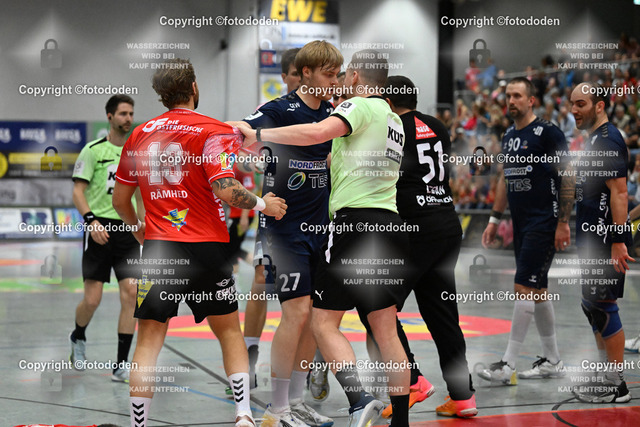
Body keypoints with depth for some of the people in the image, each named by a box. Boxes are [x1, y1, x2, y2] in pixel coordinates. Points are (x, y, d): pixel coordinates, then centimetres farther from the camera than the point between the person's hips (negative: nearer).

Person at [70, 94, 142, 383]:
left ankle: (121, 366, -5)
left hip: (127, 230, 4)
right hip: (99, 229, -3)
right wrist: (91, 219, -18)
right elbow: (78, 191, -5)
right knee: (92, 299, -4)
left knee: (131, 292, -10)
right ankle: (78, 338, 30)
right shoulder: (93, 150, -2)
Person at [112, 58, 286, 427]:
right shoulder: (215, 131, -5)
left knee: (149, 340, 4)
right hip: (206, 245, -2)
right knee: (230, 331, 14)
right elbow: (225, 189, -18)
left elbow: (120, 200, 15)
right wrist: (262, 204, -2)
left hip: (157, 246, 2)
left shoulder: (140, 135, 9)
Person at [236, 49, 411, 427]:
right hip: (390, 225, 8)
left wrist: (259, 135, -18)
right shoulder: (394, 119, 21)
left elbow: (319, 132, -24)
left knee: (324, 322, -2)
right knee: (386, 330, 10)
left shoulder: (360, 106, -5)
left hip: (355, 223, -8)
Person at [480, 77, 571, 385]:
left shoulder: (547, 133, -11)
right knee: (537, 291, 12)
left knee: (524, 287, -12)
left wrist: (563, 222, -16)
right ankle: (552, 361, 20)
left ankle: (508, 365, -11)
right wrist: (494, 220, 19)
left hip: (544, 224, -8)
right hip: (521, 224, 8)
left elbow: (567, 178, -12)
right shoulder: (509, 136, 13)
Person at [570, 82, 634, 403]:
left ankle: (615, 386, -1)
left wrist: (618, 241, -26)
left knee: (603, 306, -7)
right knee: (591, 305, 15)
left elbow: (619, 191, -22)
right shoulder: (594, 139, 16)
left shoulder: (608, 139, -15)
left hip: (605, 240, -11)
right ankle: (607, 376, 24)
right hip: (592, 239, 11)